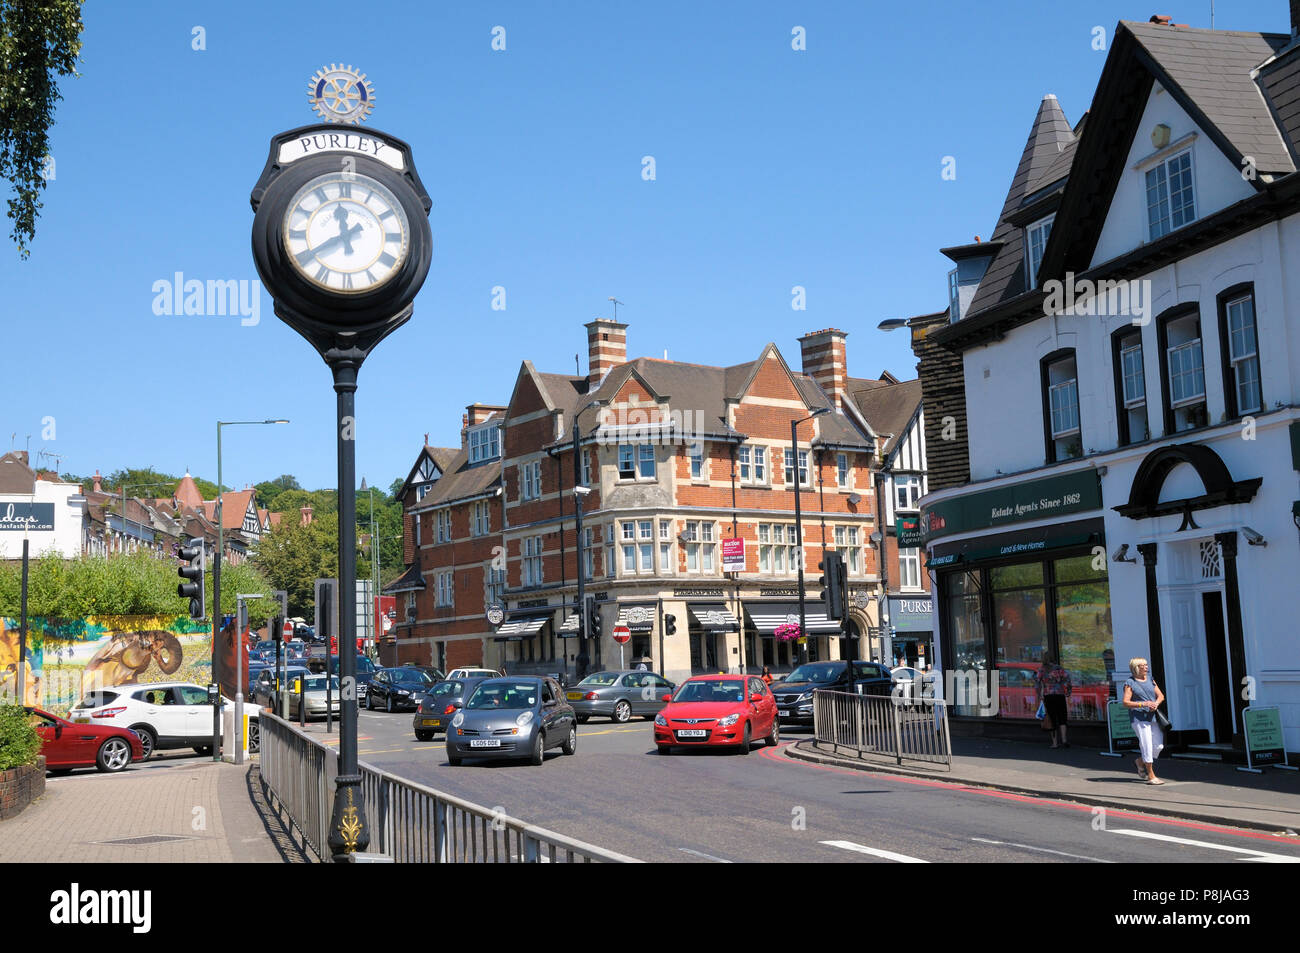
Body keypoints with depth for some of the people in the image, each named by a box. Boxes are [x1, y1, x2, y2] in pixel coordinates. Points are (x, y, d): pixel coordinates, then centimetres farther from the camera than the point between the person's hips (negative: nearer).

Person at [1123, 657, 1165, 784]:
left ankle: (1140, 761, 27)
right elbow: (1126, 703, -9)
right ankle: (1151, 777, -4)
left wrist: (1156, 703, -10)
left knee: (1158, 745, 1)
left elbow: (1161, 696, 13)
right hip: (1139, 718, -6)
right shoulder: (1130, 683, -3)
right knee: (1147, 745, -10)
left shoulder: (1150, 680, 15)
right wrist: (1144, 704, -19)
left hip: (1153, 716, 6)